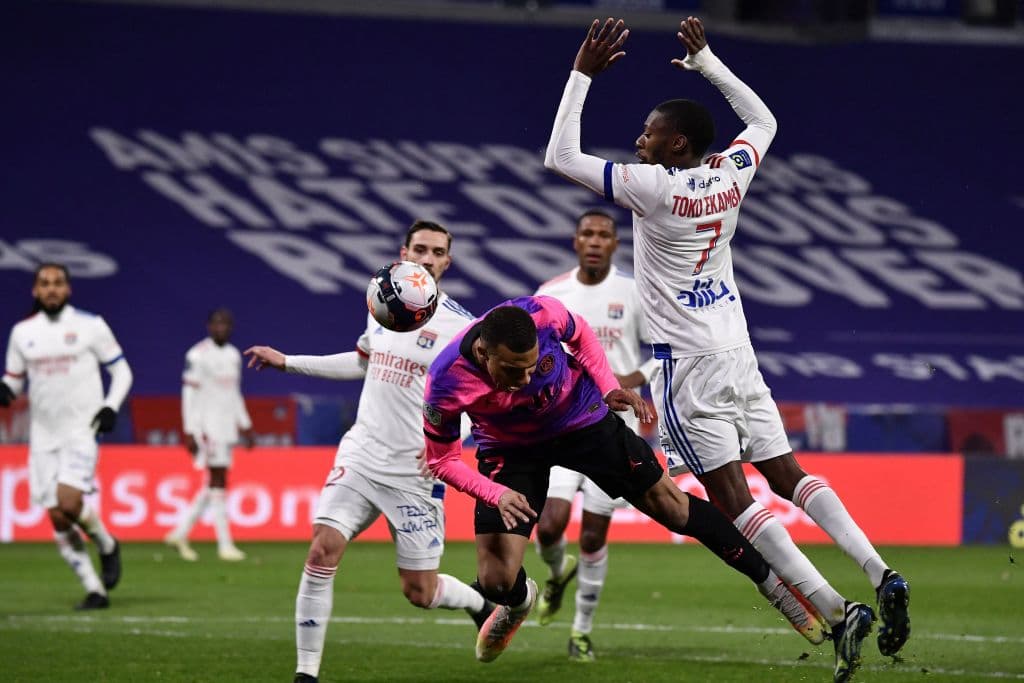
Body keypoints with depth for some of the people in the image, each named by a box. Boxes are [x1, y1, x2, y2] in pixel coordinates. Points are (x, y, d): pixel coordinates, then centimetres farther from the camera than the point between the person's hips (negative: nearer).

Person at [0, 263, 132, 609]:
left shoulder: (90, 326, -1)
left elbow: (121, 370, 6)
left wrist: (111, 406, -10)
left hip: (81, 430, -4)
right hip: (43, 436, 4)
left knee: (69, 503, -22)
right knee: (57, 519, -2)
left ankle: (107, 546, 8)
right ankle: (94, 590, 8)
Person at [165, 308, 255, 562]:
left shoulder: (233, 355, 14)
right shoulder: (198, 355, -9)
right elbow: (189, 395, -10)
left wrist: (245, 425, 19)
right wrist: (190, 432, -15)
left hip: (227, 426, 8)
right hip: (207, 425, -8)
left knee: (214, 485, 8)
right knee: (219, 480, -8)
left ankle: (180, 533, 17)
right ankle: (224, 544, -5)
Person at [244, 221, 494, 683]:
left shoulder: (459, 325, -9)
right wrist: (287, 362, 26)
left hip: (416, 472, -4)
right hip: (361, 455, 4)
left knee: (419, 592, 1)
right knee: (322, 550, -14)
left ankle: (481, 602, 35)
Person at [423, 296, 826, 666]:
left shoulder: (542, 315, -32)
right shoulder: (446, 383, -34)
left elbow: (580, 336, -4)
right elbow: (442, 460, -17)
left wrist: (608, 388, -16)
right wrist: (497, 495, -30)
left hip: (582, 418, 1)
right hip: (510, 450, -1)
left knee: (673, 509, 4)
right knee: (495, 582, -10)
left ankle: (772, 584, 23)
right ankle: (517, 602, 31)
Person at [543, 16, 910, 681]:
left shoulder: (655, 187, -13)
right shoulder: (731, 175, 5)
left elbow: (560, 157, -8)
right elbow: (763, 121, 27)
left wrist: (583, 73, -4)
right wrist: (706, 61, 30)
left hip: (689, 364, -7)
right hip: (738, 353, 7)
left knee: (732, 496, -8)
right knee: (785, 472, 12)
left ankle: (837, 611, -19)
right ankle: (881, 575, -4)